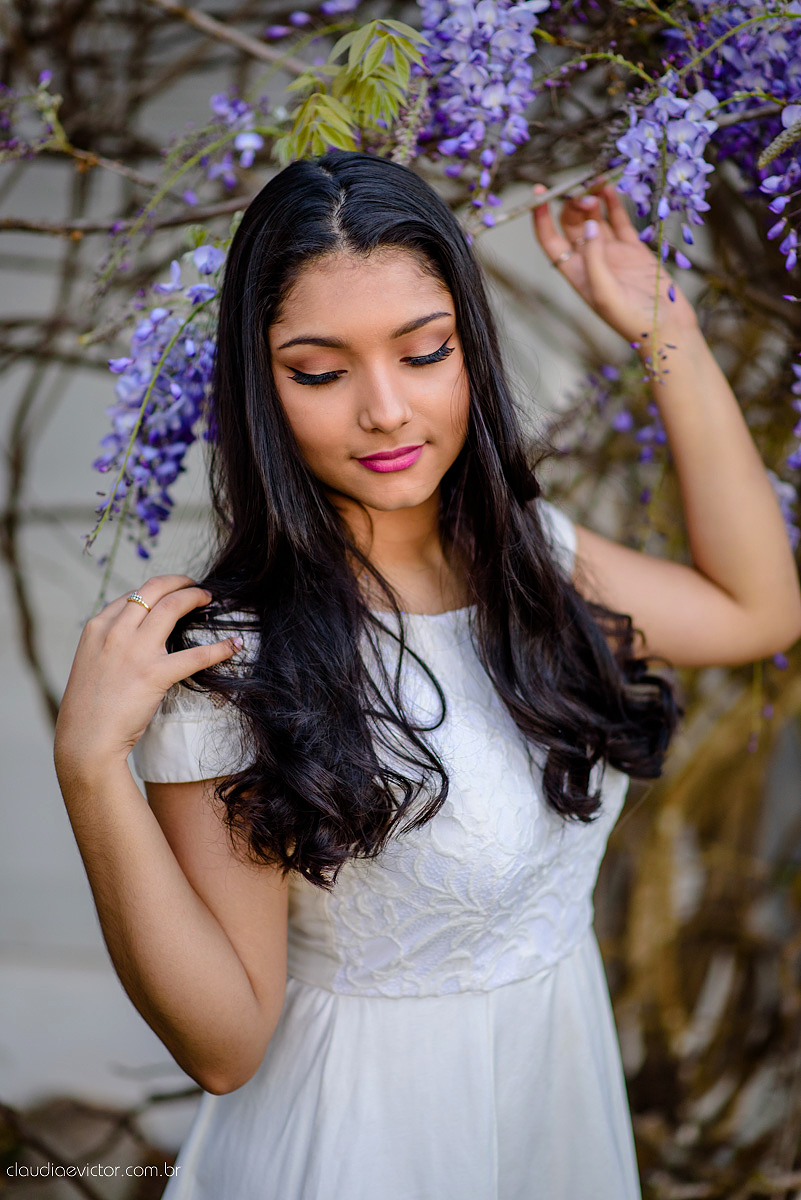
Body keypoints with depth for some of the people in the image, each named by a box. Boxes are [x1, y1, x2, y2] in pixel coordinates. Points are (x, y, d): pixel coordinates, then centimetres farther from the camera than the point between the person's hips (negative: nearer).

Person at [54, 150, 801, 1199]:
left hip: (566, 1074, 6)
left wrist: (665, 329, -3)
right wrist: (90, 765, -37)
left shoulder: (527, 547, -7)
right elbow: (223, 1046, -23)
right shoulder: (228, 655, -26)